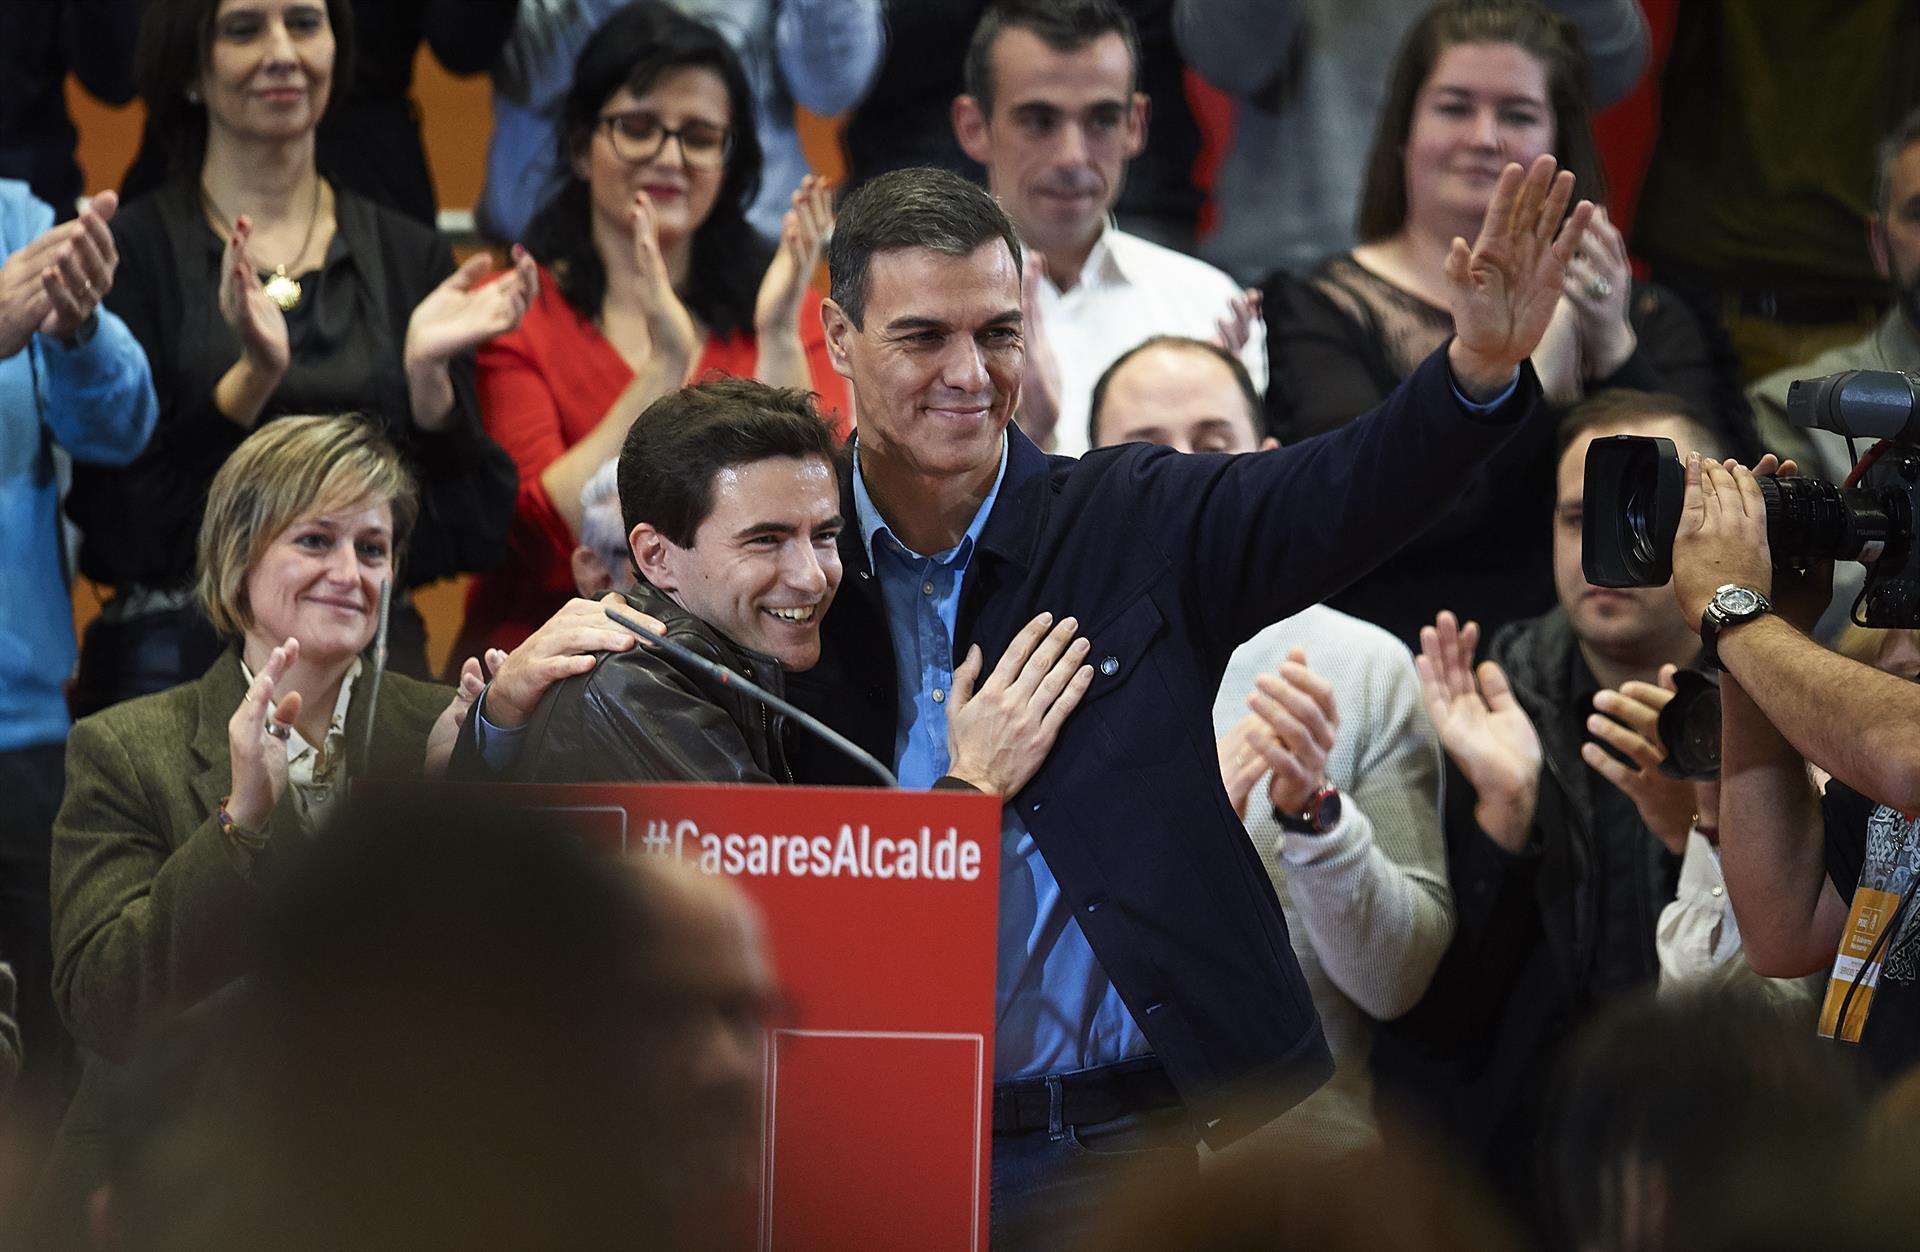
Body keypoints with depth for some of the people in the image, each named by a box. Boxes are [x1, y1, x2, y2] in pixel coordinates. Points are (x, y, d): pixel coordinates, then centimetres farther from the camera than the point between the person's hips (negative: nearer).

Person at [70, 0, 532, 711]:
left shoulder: (411, 259, 9)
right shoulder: (131, 251, -1)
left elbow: (470, 532, 4)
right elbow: (119, 529, -9)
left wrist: (428, 376, -11)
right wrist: (253, 377, -19)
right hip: (177, 664, -3)